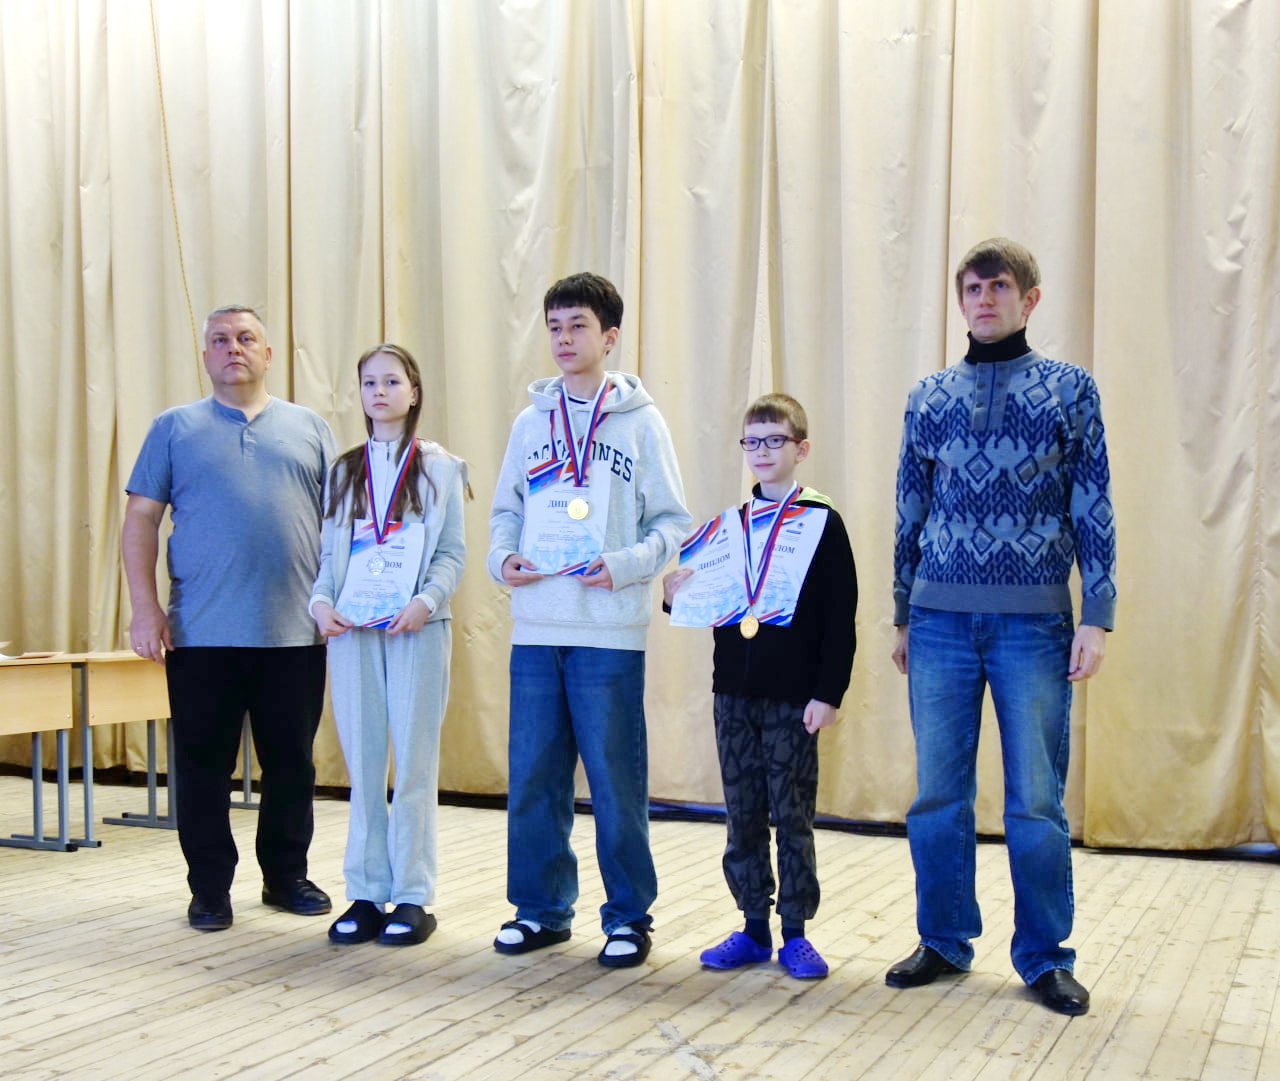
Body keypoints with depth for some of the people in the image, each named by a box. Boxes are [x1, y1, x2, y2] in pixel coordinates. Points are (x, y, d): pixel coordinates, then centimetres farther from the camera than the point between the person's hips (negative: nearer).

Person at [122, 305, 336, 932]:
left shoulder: (308, 428, 13)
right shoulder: (174, 428, 9)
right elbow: (141, 520, 5)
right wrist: (145, 609, -5)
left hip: (296, 633, 1)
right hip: (202, 636, -1)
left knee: (292, 763, 8)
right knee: (203, 765, 4)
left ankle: (287, 876, 23)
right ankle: (209, 889, 16)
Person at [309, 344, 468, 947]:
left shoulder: (439, 467, 7)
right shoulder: (343, 471, 15)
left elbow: (452, 553, 3)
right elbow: (328, 551, 13)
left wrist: (426, 601, -14)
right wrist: (320, 600, -5)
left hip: (415, 630, -3)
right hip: (350, 629, 3)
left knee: (414, 762, -1)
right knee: (362, 765, 5)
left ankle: (413, 898, 6)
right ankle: (365, 895, 13)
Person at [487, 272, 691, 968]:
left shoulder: (640, 421, 3)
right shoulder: (532, 420, 13)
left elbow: (672, 523, 1)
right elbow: (505, 510, 17)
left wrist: (625, 565, -15)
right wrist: (502, 557, -3)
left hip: (610, 629, -3)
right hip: (535, 624, 4)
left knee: (615, 779, 1)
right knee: (532, 776, 7)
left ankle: (628, 915, 14)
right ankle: (541, 908, 22)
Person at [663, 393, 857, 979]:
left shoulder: (822, 522, -3)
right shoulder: (729, 525, 12)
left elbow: (840, 618, -7)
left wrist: (828, 693, -12)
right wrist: (678, 596, -6)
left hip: (793, 697, -5)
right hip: (735, 692, 5)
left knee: (792, 814, 3)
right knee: (743, 815, 9)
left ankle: (795, 933, 14)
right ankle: (754, 929, 19)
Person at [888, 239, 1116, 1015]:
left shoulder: (1070, 388, 4)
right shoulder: (930, 398, 10)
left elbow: (1093, 511, 2)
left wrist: (1097, 618, -4)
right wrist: (903, 617, 13)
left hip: (1034, 623, -2)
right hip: (941, 622, 3)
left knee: (1036, 801, 2)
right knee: (939, 794, 8)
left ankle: (1045, 959, 15)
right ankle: (945, 943, 22)